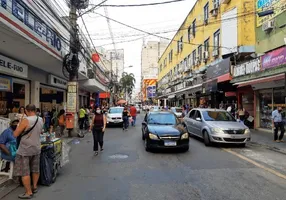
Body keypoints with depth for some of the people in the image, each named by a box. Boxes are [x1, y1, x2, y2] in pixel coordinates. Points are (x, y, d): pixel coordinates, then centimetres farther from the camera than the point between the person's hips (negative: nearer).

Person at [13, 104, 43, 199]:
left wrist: (19, 124, 2)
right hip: (36, 148, 6)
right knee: (35, 169, 18)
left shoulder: (26, 120, -19)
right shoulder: (40, 120, 1)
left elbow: (15, 134, -12)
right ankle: (35, 187, 32)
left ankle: (29, 192, 10)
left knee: (24, 172, 4)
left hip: (25, 150, -6)